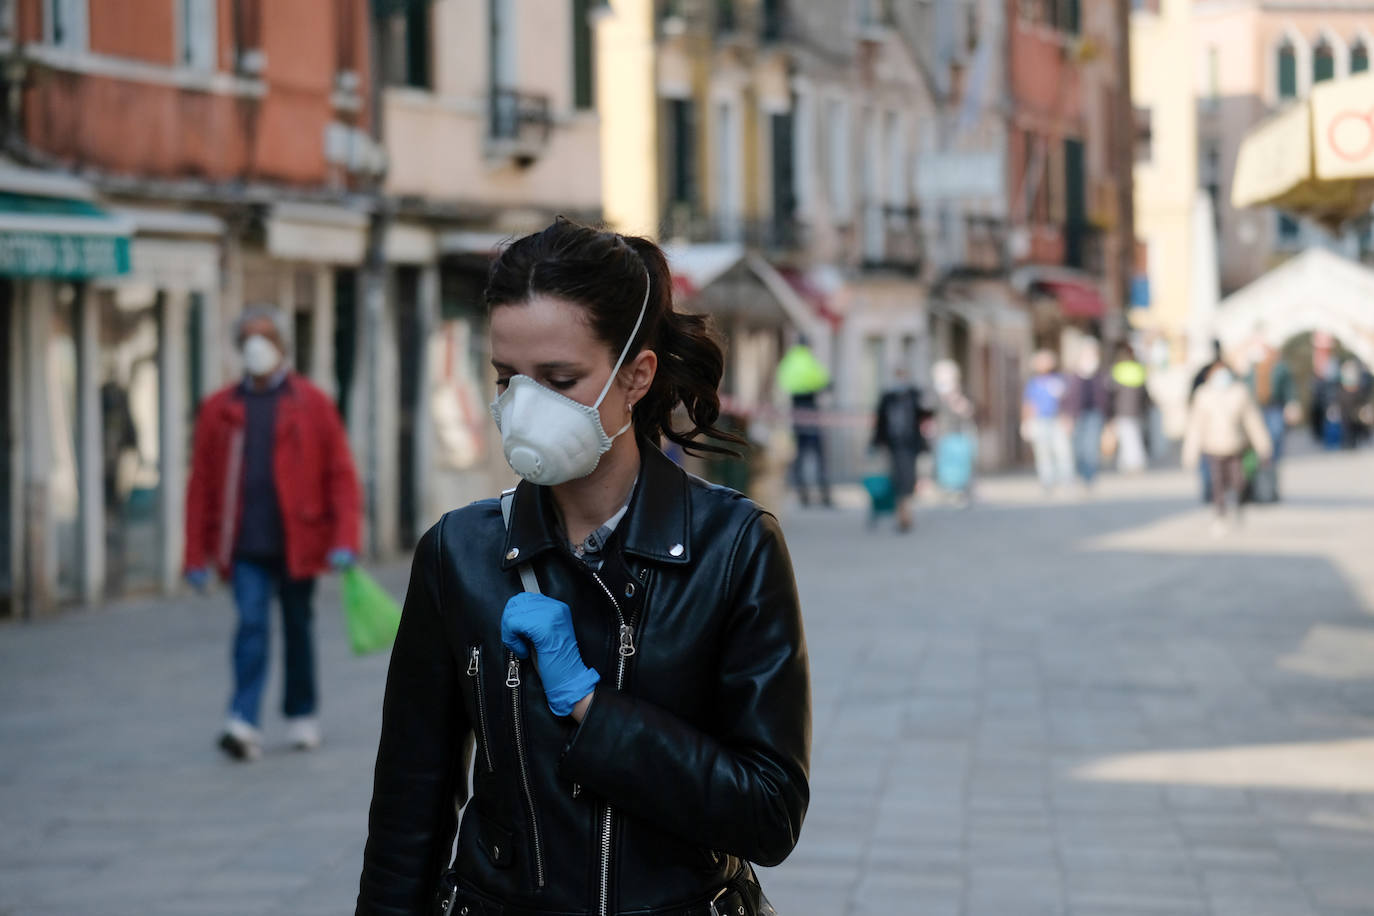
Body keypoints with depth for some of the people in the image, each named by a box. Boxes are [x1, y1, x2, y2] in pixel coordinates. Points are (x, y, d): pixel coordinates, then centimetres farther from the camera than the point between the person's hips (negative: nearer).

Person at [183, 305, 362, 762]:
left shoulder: (312, 405, 3)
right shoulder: (219, 410, 6)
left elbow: (341, 474, 0)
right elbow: (201, 484, 7)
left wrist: (344, 539, -10)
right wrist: (197, 555, 3)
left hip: (297, 543, 0)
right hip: (245, 546, 0)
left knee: (297, 629, 11)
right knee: (251, 625, -12)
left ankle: (302, 716, 26)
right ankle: (245, 724, -19)